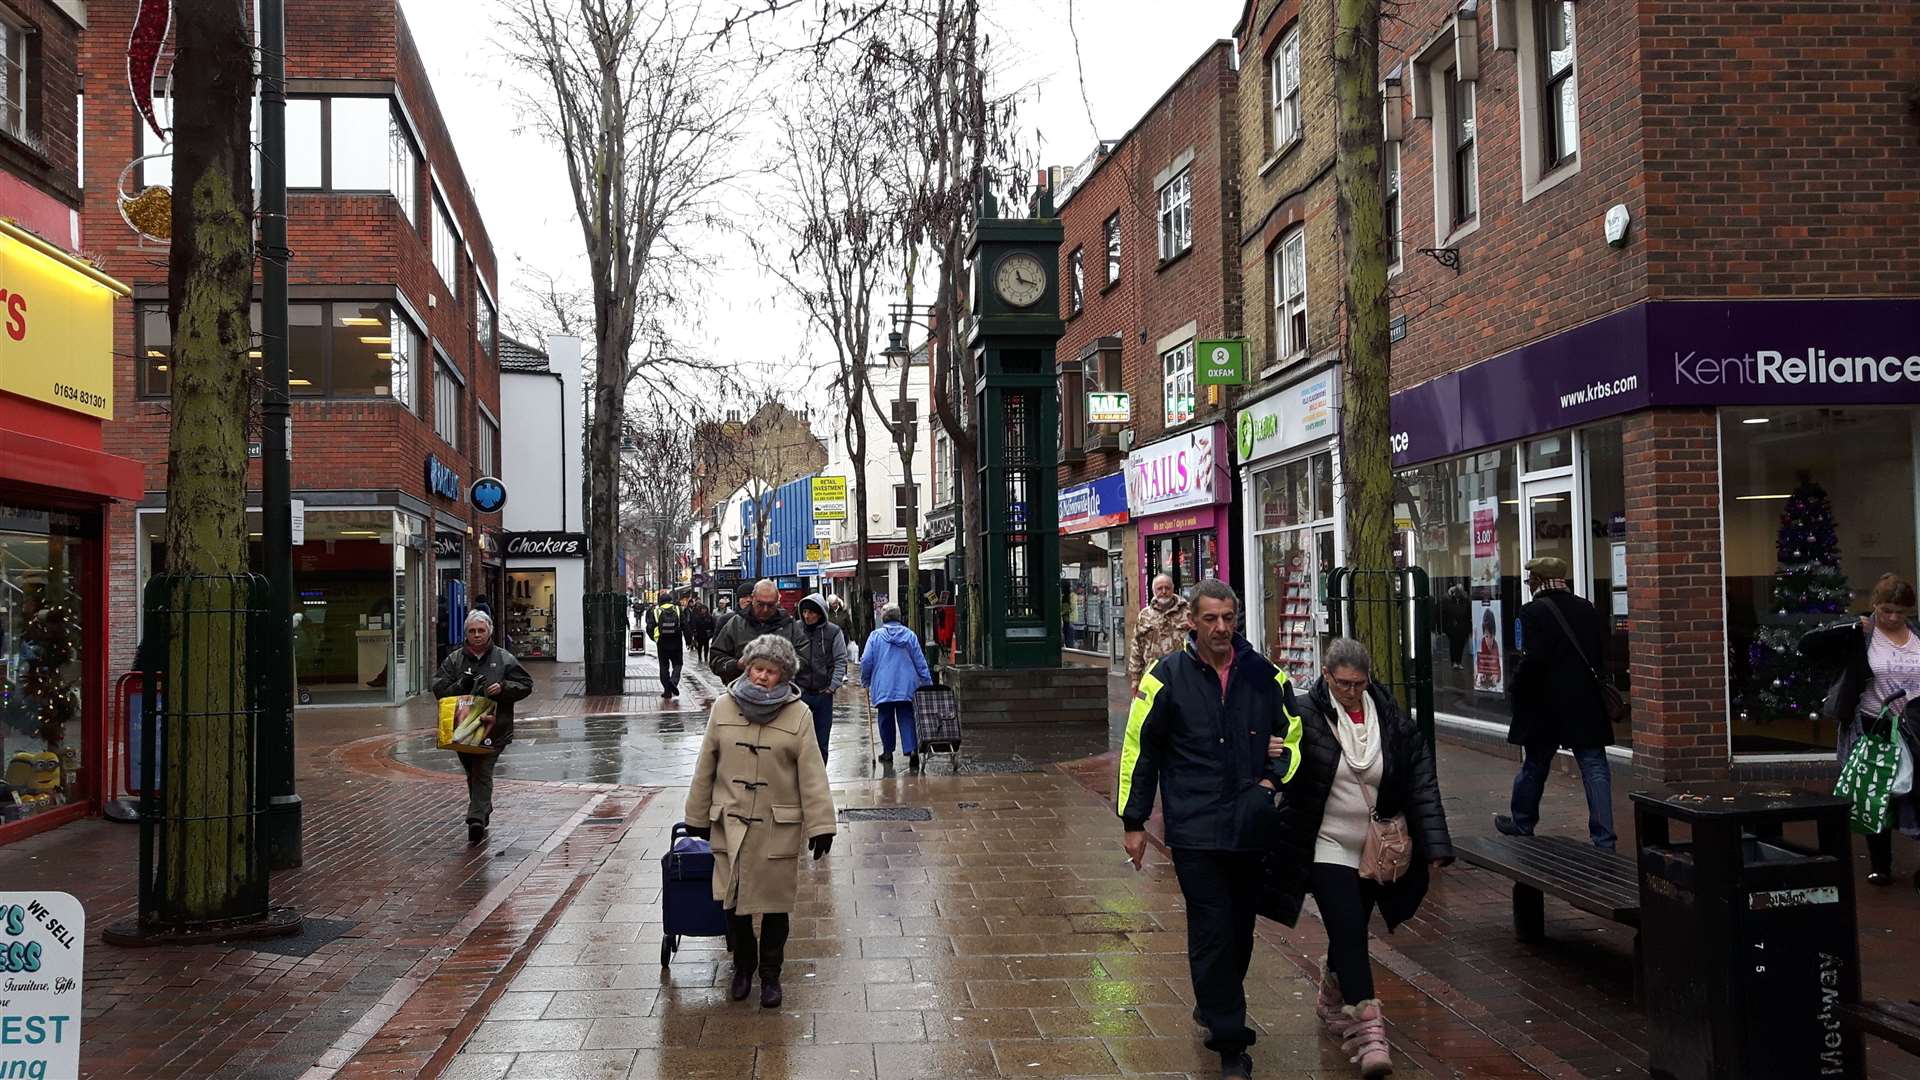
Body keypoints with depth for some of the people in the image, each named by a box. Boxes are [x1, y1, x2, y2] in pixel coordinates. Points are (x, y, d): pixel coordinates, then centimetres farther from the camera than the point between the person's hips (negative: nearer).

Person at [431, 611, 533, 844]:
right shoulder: (454, 660, 9)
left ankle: (476, 818, -20)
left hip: (493, 728, -3)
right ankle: (483, 815, 31)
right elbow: (438, 688, 2)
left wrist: (503, 688, -11)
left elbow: (525, 685, 5)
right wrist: (461, 685, -14)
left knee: (483, 772, -13)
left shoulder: (504, 659, 5)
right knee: (473, 774, 14)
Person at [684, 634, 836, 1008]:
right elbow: (705, 767, 8)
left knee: (775, 905, 7)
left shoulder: (798, 714, -5)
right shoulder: (724, 707, 1)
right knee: (733, 900, 8)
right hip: (730, 824, 2)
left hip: (778, 828, -2)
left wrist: (820, 826, -10)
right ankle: (743, 967, 30)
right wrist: (697, 817, 12)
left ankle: (770, 974, 26)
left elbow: (812, 774, -6)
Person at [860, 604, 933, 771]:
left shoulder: (875, 635, -1)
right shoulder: (910, 635, 4)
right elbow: (920, 662, 5)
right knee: (907, 719, 0)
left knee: (886, 719, 13)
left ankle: (887, 752, 20)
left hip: (883, 687, -1)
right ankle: (912, 750, -18)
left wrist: (865, 682, 11)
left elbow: (866, 661, -2)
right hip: (907, 687, 1)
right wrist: (927, 684, 11)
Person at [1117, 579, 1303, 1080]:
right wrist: (1134, 822, 1)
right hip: (1195, 828, -4)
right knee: (1212, 931, -6)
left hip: (1252, 827, 4)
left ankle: (1214, 1007, 39)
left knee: (1240, 928, 16)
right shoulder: (1167, 676, -5)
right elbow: (1139, 749, 0)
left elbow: (1293, 732, 17)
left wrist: (1275, 777, 0)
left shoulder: (1264, 675, 3)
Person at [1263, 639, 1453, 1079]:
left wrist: (1434, 844, -7)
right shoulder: (1307, 718, -12)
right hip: (1327, 848, -4)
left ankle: (1332, 999, 42)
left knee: (1349, 933, 16)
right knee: (1350, 934, -11)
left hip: (1374, 852, 4)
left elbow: (1421, 784, -2)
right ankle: (1367, 1031, -9)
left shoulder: (1391, 721, -2)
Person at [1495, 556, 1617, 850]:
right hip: (1587, 704, 4)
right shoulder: (1588, 609, 6)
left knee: (1534, 765, 13)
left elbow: (1533, 660, -18)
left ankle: (1522, 823, 31)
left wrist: (1514, 690, -5)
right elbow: (1602, 655, 8)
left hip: (1545, 704, -4)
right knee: (1595, 768, 1)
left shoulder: (1534, 611, -12)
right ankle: (1604, 840, -3)